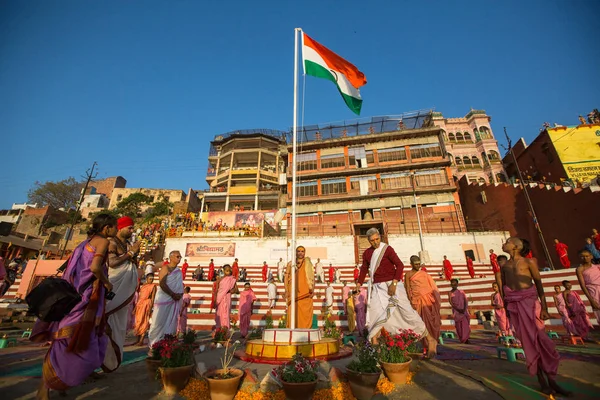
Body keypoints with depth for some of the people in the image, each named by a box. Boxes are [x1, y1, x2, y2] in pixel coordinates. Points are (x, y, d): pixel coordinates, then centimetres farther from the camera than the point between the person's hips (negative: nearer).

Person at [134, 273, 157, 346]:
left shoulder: (153, 286, -2)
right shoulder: (142, 286, 13)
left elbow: (153, 297, -8)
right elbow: (139, 296, 15)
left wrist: (151, 307, -14)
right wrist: (136, 306, 11)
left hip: (147, 304, -6)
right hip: (140, 304, 6)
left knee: (144, 322, -5)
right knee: (138, 321, 8)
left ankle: (141, 341, 0)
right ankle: (138, 340, 17)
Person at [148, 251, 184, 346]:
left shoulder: (179, 271, 12)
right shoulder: (166, 268, -8)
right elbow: (162, 283, -17)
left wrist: (180, 294, -3)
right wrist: (173, 294, -16)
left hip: (175, 300, 6)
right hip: (164, 299, -6)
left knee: (172, 323, 9)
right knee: (159, 322, -1)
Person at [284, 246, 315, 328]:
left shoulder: (309, 264, 12)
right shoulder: (290, 264, 11)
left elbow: (313, 278, 10)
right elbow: (286, 277, 9)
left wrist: (313, 290, -3)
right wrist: (286, 291, 0)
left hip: (306, 293, 1)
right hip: (293, 292, 0)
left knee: (306, 313, -3)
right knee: (293, 312, -5)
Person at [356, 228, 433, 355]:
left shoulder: (387, 249, -8)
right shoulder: (367, 253, 8)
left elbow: (400, 265, -14)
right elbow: (364, 269, 19)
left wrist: (394, 283, -22)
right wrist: (358, 285, 14)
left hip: (391, 284, -5)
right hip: (377, 287, 5)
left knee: (407, 311, -3)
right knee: (374, 313, -1)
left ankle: (430, 339, 13)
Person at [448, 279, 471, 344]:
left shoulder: (461, 292, 8)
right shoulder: (450, 293, 3)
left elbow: (466, 301, 2)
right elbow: (451, 303, -3)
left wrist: (464, 309, -12)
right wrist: (458, 309, -14)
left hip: (463, 310, 1)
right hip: (456, 310, -1)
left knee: (466, 324, -7)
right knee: (458, 325, -3)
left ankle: (466, 339, 2)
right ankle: (461, 339, 5)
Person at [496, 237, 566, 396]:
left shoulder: (529, 261, 2)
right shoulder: (505, 266, 13)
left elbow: (539, 284, -1)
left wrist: (544, 307, -7)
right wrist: (506, 307, 11)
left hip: (530, 300, -3)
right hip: (513, 303, 3)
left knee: (540, 337, -3)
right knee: (528, 340, 4)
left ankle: (551, 379, 11)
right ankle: (541, 380, 13)